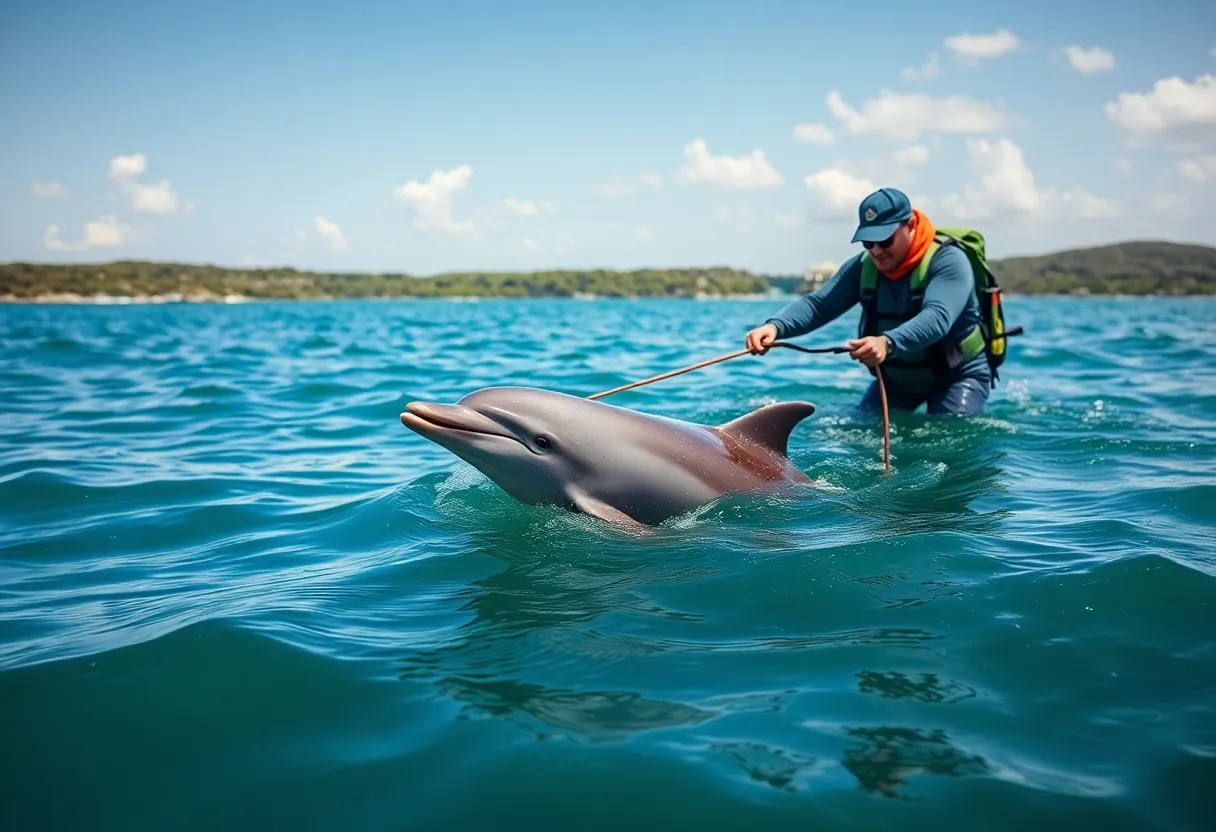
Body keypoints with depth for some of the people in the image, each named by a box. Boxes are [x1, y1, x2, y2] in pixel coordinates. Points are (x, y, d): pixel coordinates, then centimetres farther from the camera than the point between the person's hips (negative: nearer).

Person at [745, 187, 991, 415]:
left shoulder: (949, 261, -25)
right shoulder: (862, 267, -9)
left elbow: (937, 317, -43)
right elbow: (818, 303, -20)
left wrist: (888, 344, -63)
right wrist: (775, 326, -42)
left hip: (958, 375, -5)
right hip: (896, 376, 5)